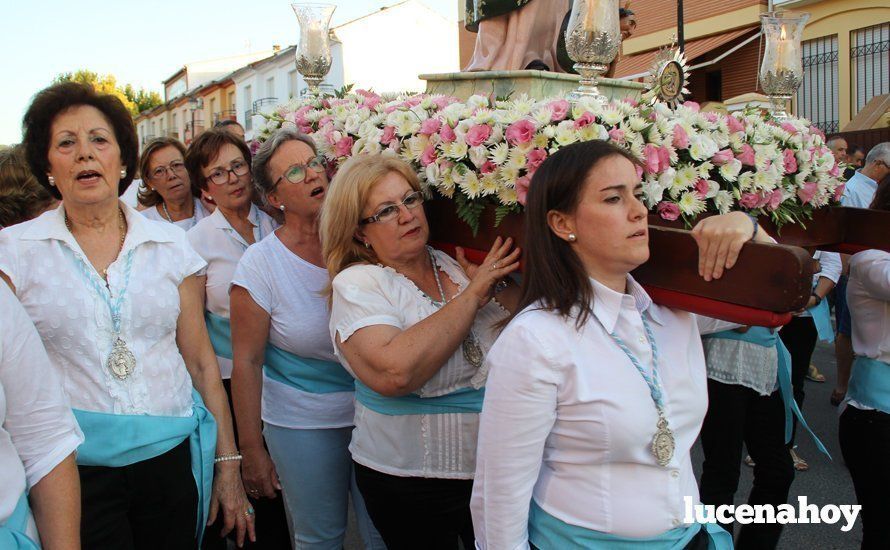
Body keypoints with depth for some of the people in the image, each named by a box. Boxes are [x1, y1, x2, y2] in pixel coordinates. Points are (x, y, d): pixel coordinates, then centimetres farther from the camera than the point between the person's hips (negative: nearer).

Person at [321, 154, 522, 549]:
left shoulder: (454, 265, 1)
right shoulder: (356, 284, -12)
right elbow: (393, 374, -31)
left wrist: (497, 286, -18)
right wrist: (471, 295, -23)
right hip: (410, 481, -4)